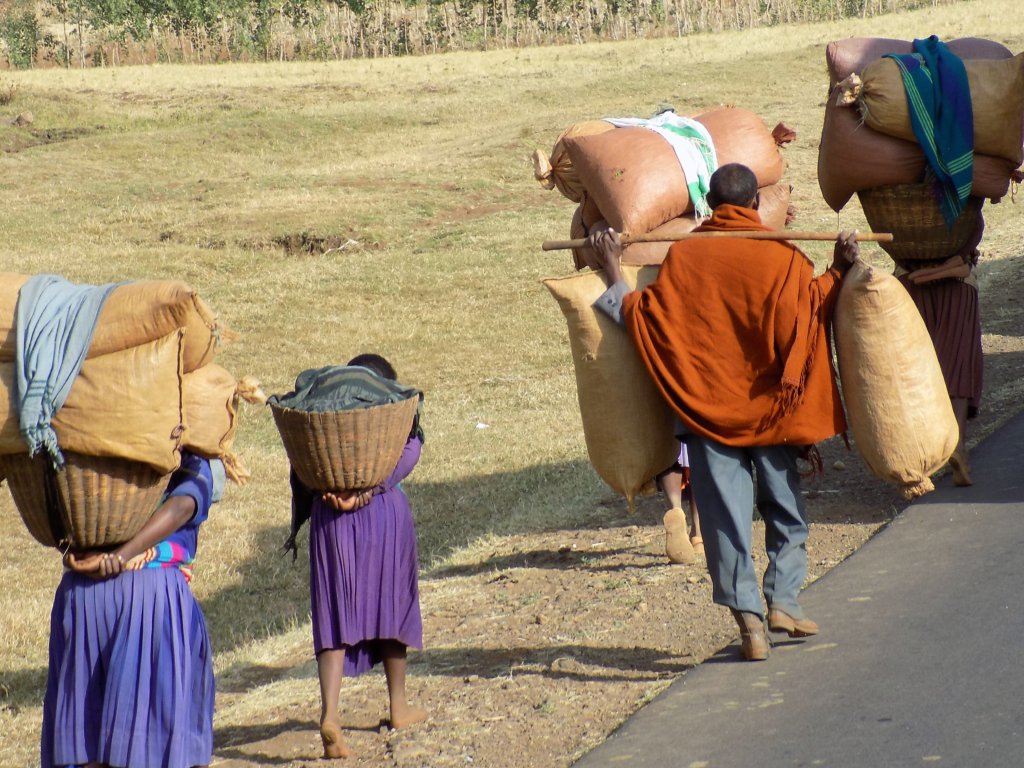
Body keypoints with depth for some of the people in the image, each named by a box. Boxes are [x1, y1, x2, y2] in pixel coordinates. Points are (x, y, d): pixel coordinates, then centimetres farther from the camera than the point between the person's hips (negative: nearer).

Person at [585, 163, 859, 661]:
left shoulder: (682, 255, -2)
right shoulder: (783, 257, -5)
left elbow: (644, 316, -1)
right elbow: (811, 311, -4)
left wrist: (611, 272, 9)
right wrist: (839, 269, -1)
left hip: (706, 408, 0)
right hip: (769, 408, 0)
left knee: (726, 514, 2)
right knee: (785, 508, 16)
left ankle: (748, 615, -5)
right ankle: (782, 599, 8)